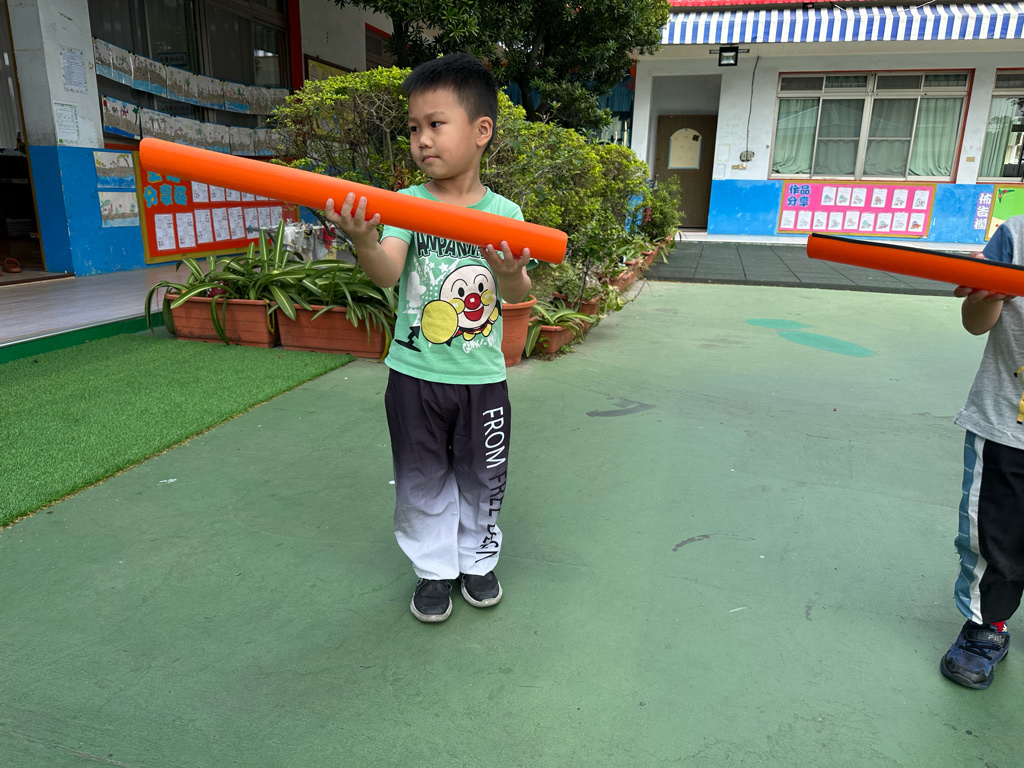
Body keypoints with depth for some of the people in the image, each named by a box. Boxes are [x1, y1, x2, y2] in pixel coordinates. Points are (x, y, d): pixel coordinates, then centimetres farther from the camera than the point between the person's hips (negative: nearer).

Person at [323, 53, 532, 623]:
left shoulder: (504, 213, -3)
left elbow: (515, 296, -6)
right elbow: (387, 273, -20)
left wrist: (511, 272, -29)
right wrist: (364, 240, -41)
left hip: (482, 377, 1)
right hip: (414, 374, 0)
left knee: (481, 480, 15)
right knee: (421, 482, 12)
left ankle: (478, 560, 38)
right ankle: (434, 568, 33)